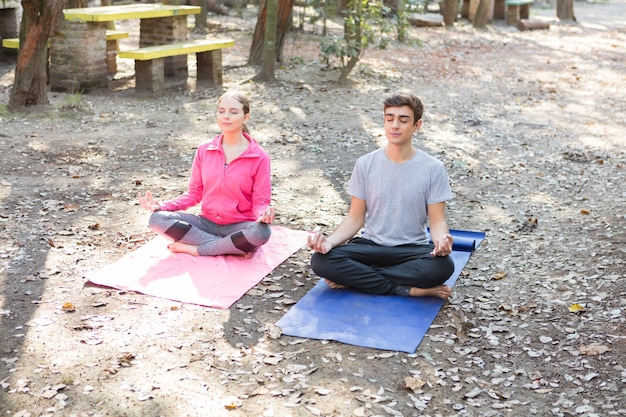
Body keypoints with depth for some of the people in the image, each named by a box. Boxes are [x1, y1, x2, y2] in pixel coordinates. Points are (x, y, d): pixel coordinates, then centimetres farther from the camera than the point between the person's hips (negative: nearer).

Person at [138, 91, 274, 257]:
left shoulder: (259, 157, -7)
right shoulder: (204, 150, 3)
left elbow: (260, 201, -6)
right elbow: (195, 193, 7)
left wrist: (264, 214, -30)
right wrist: (162, 206, -8)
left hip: (239, 227, -3)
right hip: (207, 222, 4)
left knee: (261, 232, -38)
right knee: (157, 219, -20)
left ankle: (193, 248, -20)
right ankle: (234, 247, -21)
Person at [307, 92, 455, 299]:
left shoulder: (433, 168, -5)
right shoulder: (365, 164, -2)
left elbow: (437, 221, -4)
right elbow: (355, 217, 1)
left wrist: (442, 239, -28)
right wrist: (329, 241, -18)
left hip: (412, 250, -1)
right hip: (370, 245, 1)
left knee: (443, 265, -35)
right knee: (321, 260, -26)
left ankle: (355, 278, -19)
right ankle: (409, 289, -20)